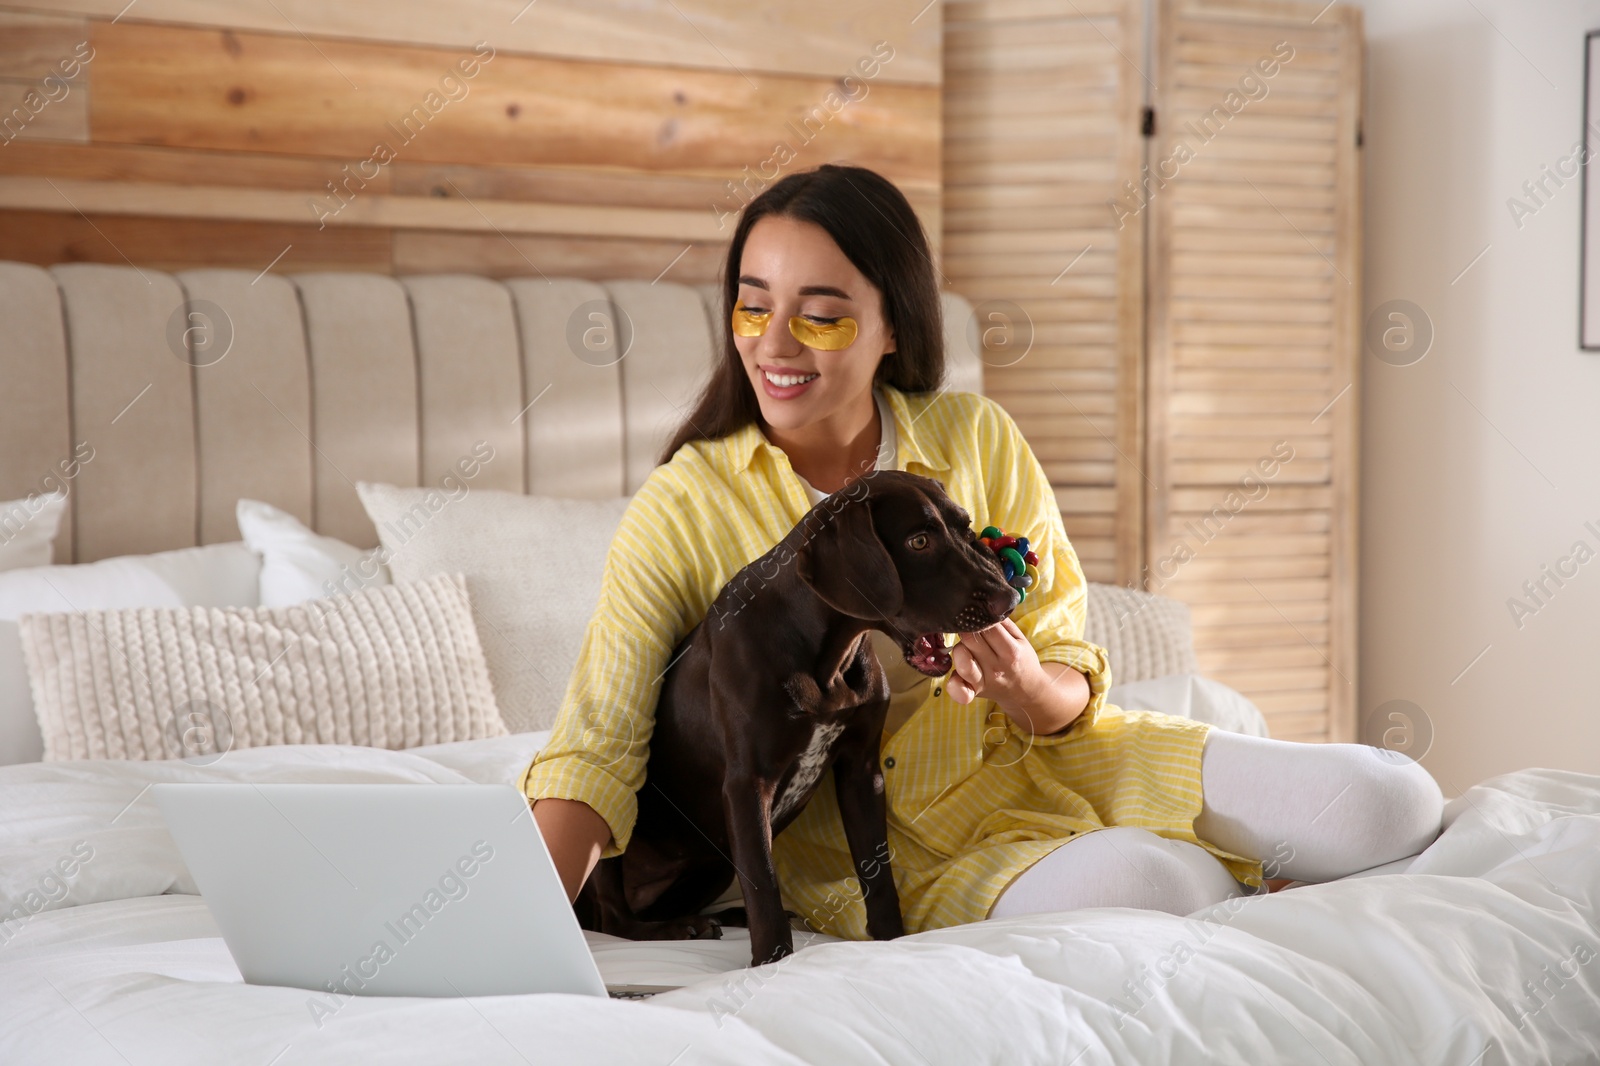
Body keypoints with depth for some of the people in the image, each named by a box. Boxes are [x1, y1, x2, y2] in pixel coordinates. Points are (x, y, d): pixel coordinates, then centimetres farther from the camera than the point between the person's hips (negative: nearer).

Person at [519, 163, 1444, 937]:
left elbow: (1073, 677, 1)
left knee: (1395, 804, -12)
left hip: (1042, 762, 3)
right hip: (883, 830, -2)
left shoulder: (980, 443, -3)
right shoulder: (682, 511, -10)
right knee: (1137, 889, -33)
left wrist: (1029, 687, -25)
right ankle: (1220, 877, 2)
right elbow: (595, 754, -17)